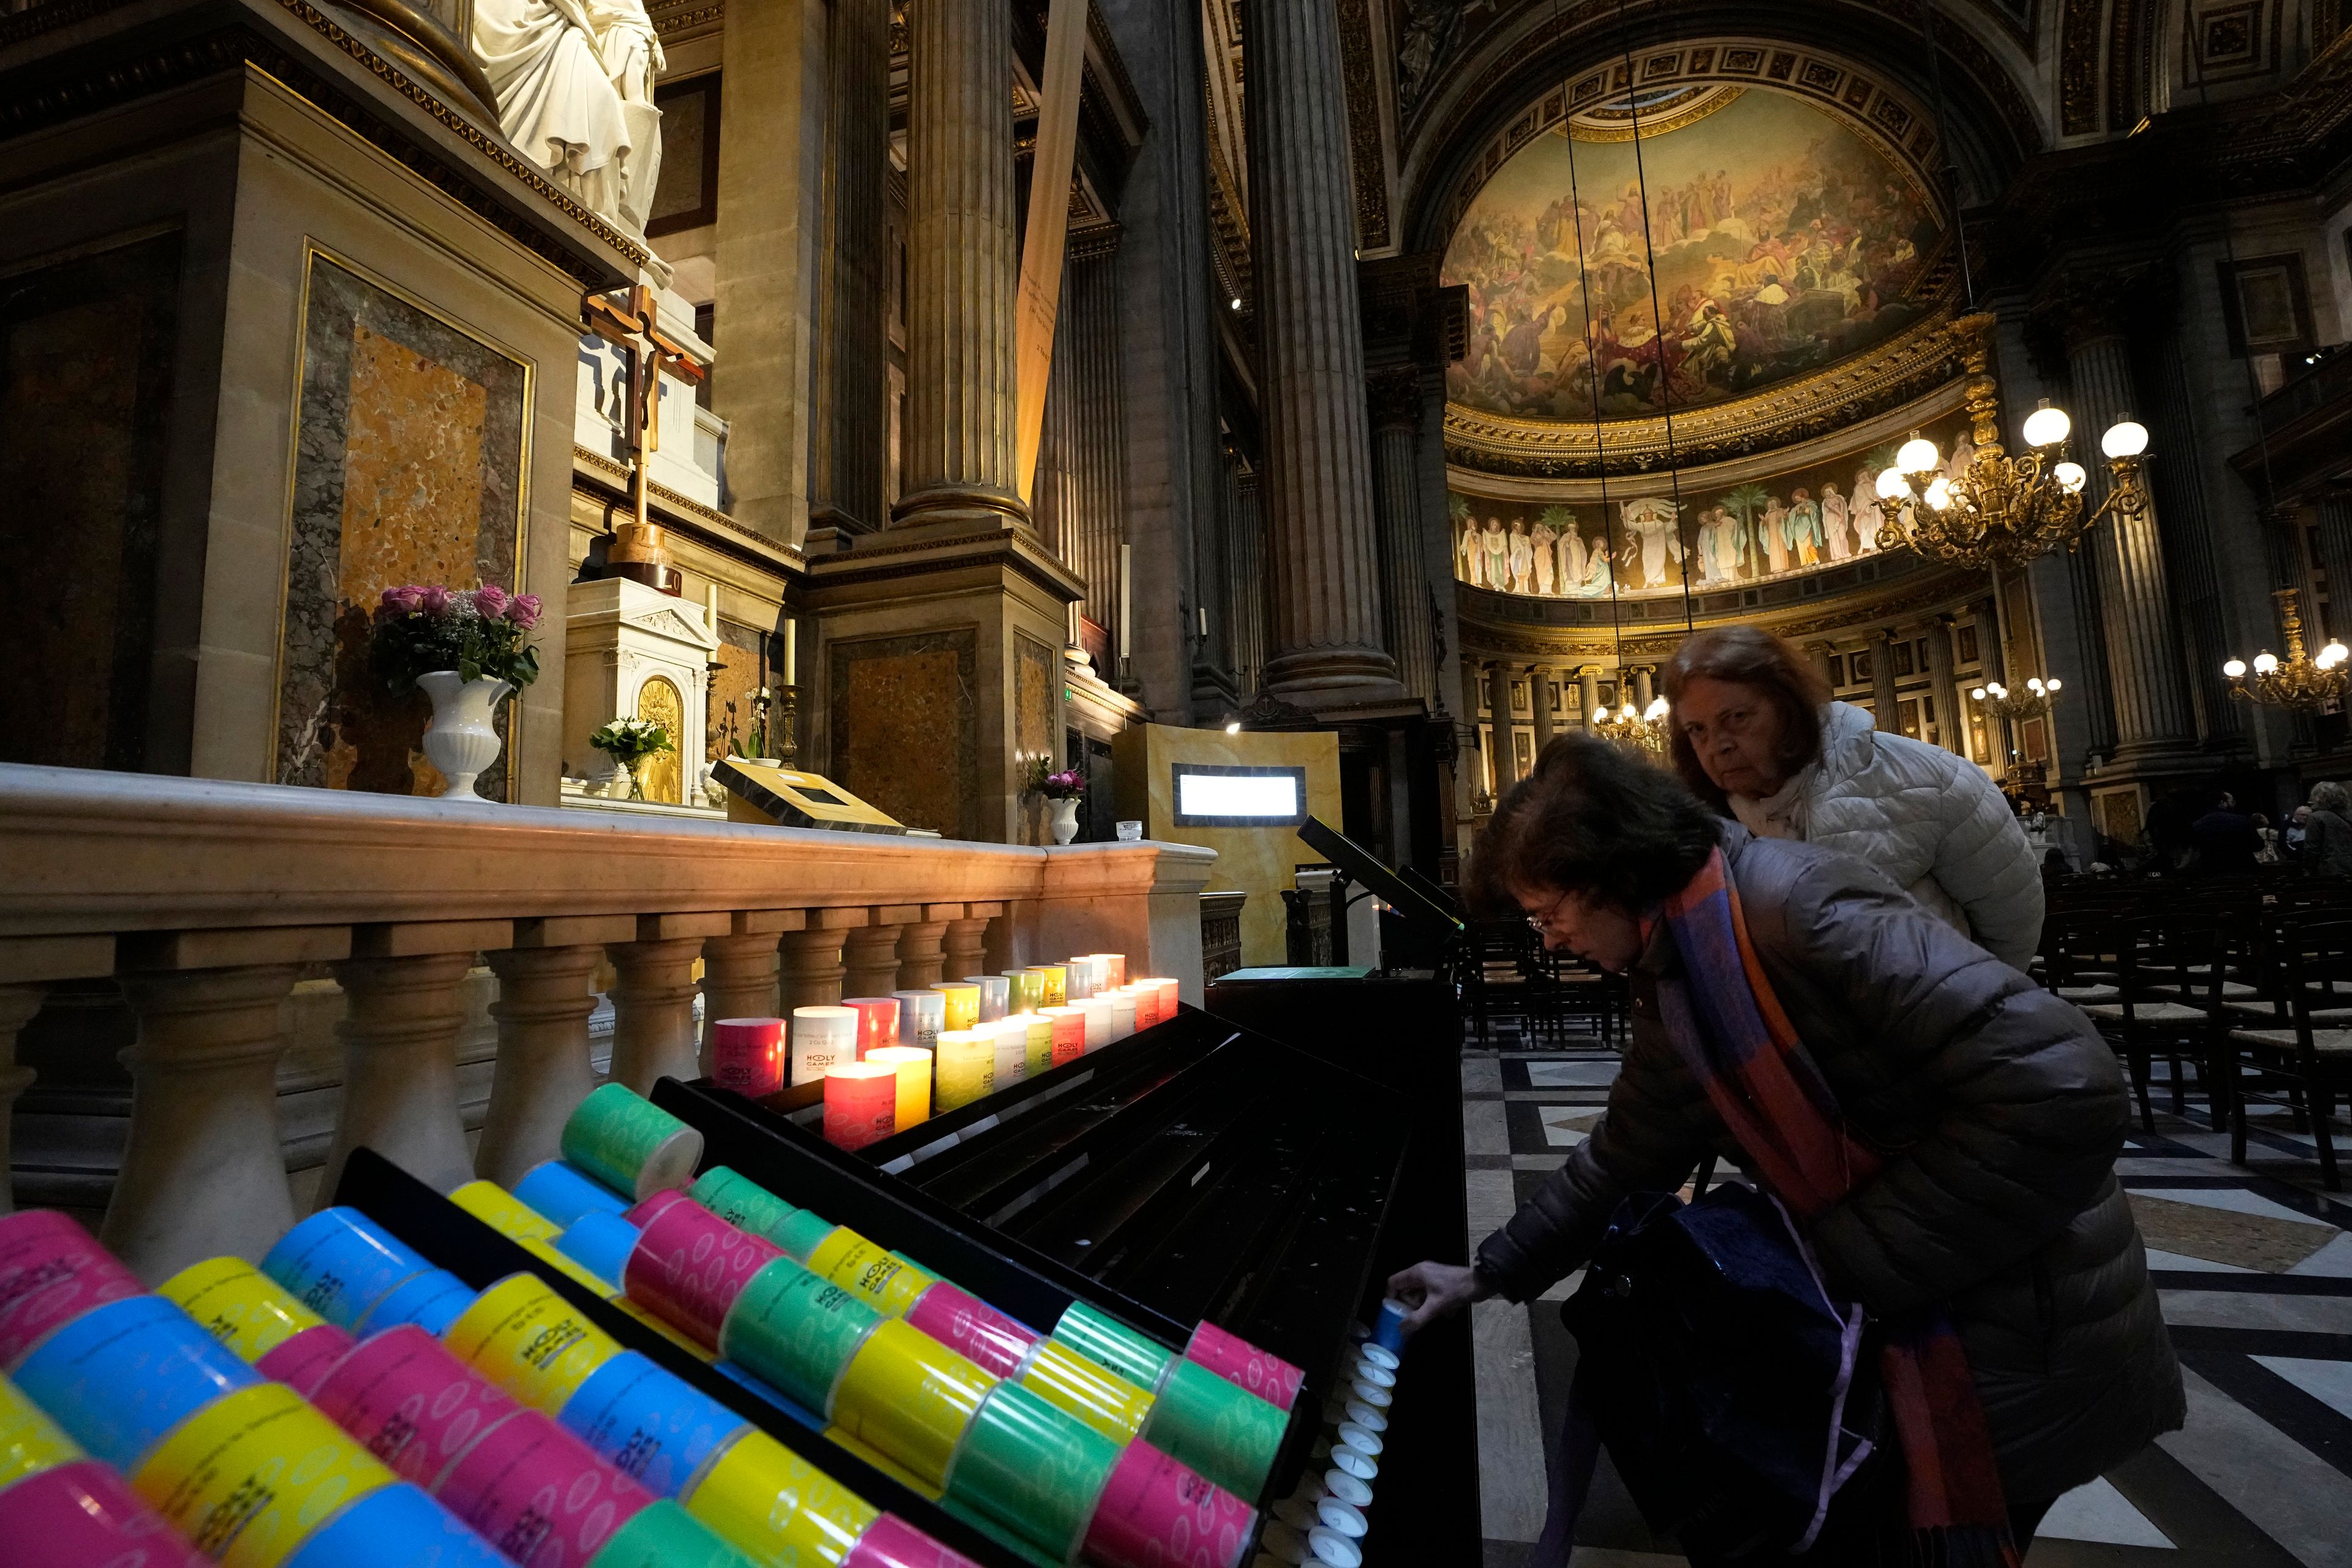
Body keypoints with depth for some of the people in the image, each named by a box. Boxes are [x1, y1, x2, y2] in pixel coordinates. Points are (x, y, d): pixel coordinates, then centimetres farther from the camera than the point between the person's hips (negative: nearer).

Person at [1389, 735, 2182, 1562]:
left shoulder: (1802, 908, -28)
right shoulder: (1675, 989, 1)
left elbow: (2065, 1090, -32)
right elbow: (1622, 1160, 11)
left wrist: (1845, 1262, -25)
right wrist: (1488, 1273, 11)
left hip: (2024, 1335, -7)